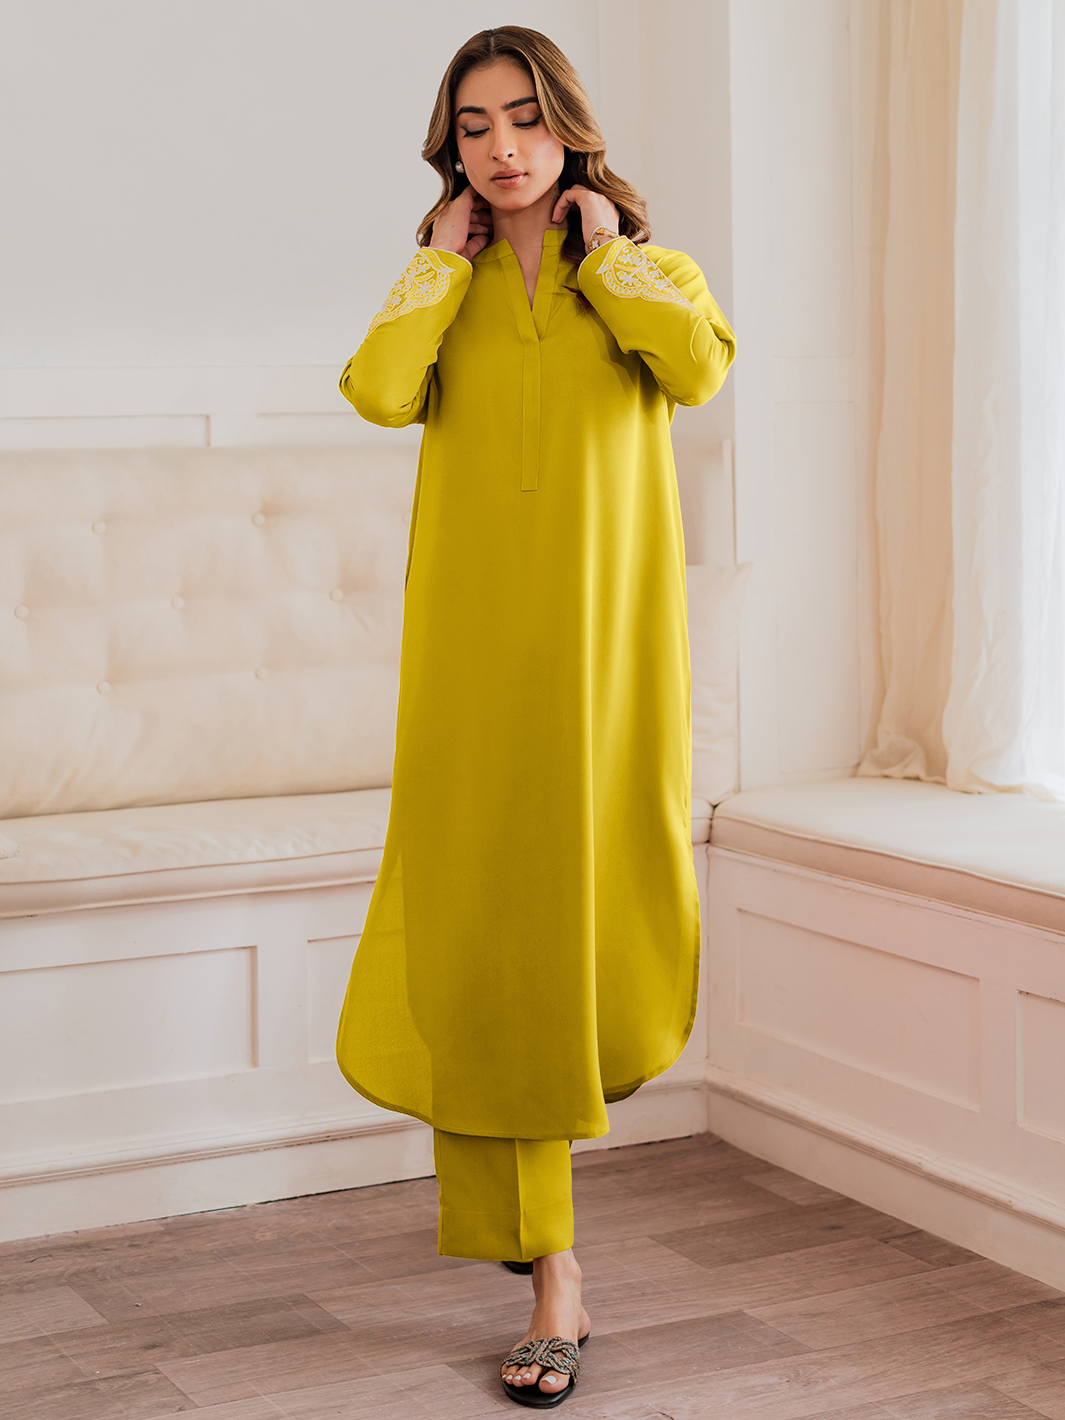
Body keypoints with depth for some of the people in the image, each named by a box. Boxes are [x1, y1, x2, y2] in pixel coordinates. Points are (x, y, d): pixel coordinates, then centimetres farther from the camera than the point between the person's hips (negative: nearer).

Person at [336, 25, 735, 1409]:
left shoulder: (646, 269, 10)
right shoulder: (442, 292, 13)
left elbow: (700, 367, -15)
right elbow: (379, 393, -11)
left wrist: (603, 249, -3)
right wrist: (449, 256, -1)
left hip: (606, 648, -1)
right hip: (480, 649, 1)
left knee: (607, 915, -3)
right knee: (494, 942, -1)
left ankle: (585, 1049, 33)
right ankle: (553, 1277, 11)